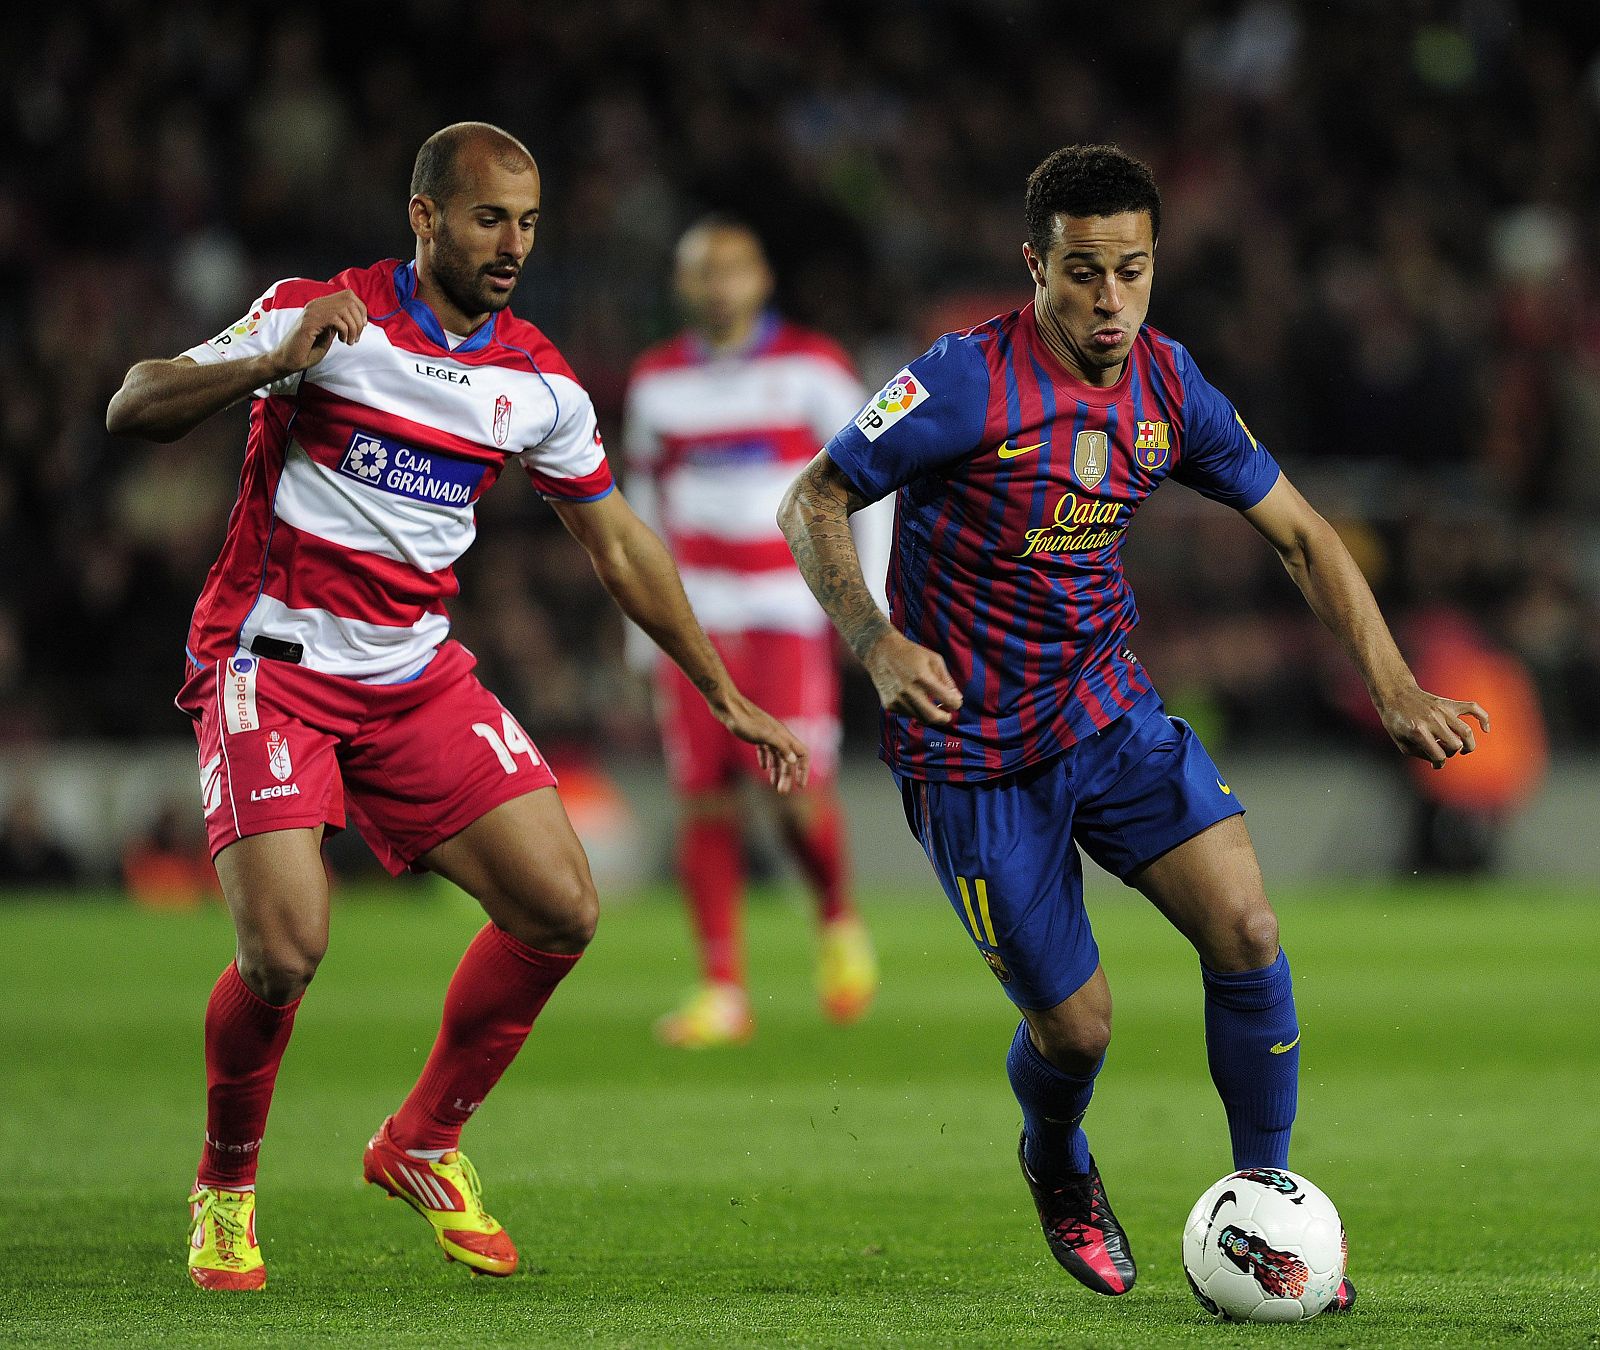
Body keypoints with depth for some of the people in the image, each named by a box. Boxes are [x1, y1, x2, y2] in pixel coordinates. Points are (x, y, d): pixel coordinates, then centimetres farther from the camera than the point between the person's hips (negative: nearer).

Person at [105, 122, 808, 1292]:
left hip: (417, 677, 5)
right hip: (274, 666, -5)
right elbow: (133, 409, -15)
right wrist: (274, 360, -32)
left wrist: (728, 698, 16)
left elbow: (618, 545, 16)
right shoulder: (322, 317, -10)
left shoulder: (538, 384, 5)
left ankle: (424, 1144, 14)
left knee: (561, 909, -7)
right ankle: (227, 1184, 9)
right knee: (286, 947, -19)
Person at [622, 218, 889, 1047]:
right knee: (704, 799, -5)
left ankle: (839, 922, 14)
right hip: (695, 618, 3)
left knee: (797, 790, -15)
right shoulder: (658, 381, 11)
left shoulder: (811, 368, 2)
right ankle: (722, 991, -2)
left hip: (790, 611, -3)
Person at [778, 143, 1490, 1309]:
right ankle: (1057, 1169, 35)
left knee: (1248, 928, -15)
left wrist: (1394, 686, -4)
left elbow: (1299, 533, 6)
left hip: (1111, 713, 5)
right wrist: (878, 647, -28)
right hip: (975, 753, -4)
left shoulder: (1168, 385, -3)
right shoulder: (970, 383, -20)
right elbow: (813, 502, -13)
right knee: (1075, 1024, -2)